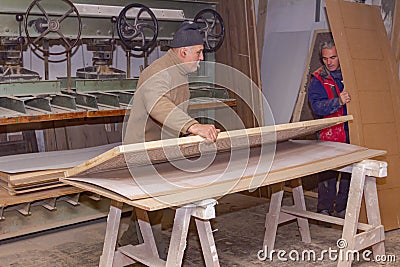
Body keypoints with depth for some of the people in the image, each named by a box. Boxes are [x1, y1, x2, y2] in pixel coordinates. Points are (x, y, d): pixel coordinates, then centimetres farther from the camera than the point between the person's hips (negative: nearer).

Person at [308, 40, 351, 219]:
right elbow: (317, 106, -14)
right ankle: (324, 209, 13)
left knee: (349, 172, 8)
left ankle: (342, 209, 22)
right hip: (329, 135, -3)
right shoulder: (317, 79, 0)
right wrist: (338, 101, -28)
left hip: (351, 133, 3)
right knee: (328, 173, 0)